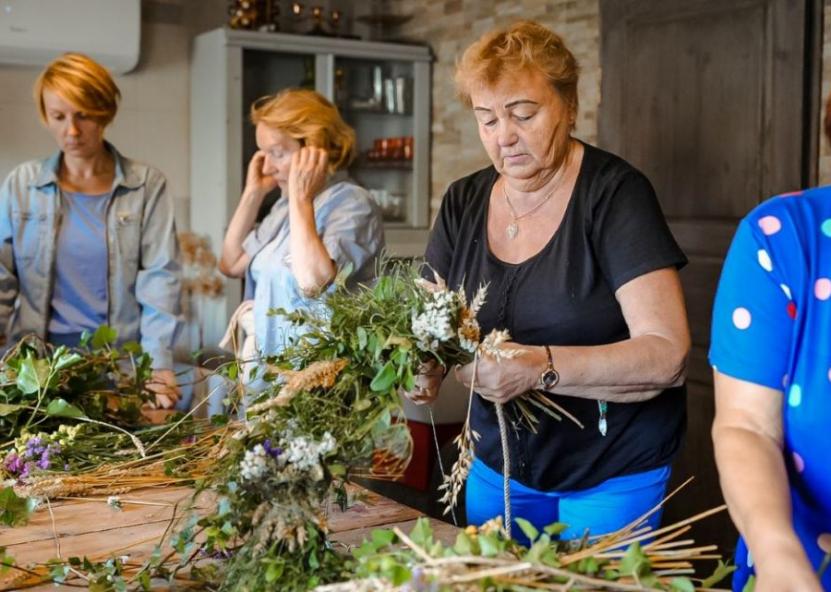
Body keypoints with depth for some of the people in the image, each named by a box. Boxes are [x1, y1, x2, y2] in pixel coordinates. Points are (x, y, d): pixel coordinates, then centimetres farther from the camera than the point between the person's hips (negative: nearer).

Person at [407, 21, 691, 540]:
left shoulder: (615, 193, -15)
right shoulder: (463, 204, 1)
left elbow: (667, 354, -23)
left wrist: (539, 367, -35)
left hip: (612, 478, -4)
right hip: (499, 465, 5)